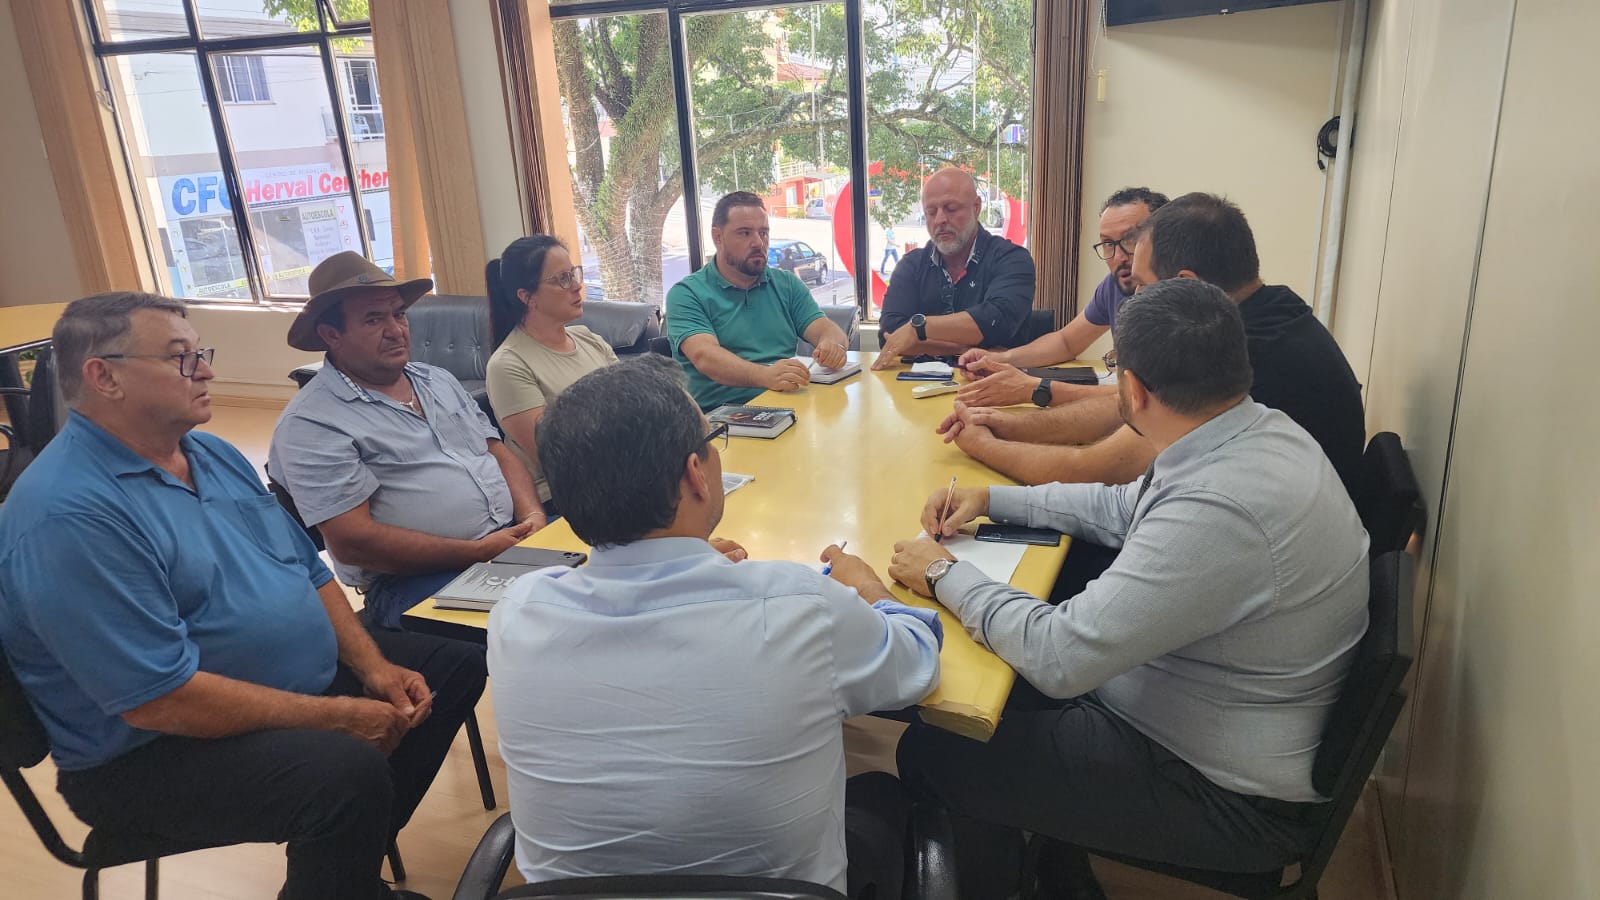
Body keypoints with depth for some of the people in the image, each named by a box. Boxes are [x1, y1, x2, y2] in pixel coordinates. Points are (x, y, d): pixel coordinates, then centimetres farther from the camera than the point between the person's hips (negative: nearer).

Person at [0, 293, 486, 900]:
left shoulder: (214, 455, 7)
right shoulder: (70, 515, -23)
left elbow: (309, 571, 12)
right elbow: (160, 701, -27)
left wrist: (373, 667, -2)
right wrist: (339, 716, -22)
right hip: (154, 752, -9)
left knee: (455, 663, 9)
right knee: (348, 770, -33)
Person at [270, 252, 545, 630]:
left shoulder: (438, 380, 17)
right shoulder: (310, 424, -6)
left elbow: (502, 456, 18)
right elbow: (352, 542, -14)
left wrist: (533, 515, -4)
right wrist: (477, 552, -16)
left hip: (511, 535, 8)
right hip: (416, 581, -7)